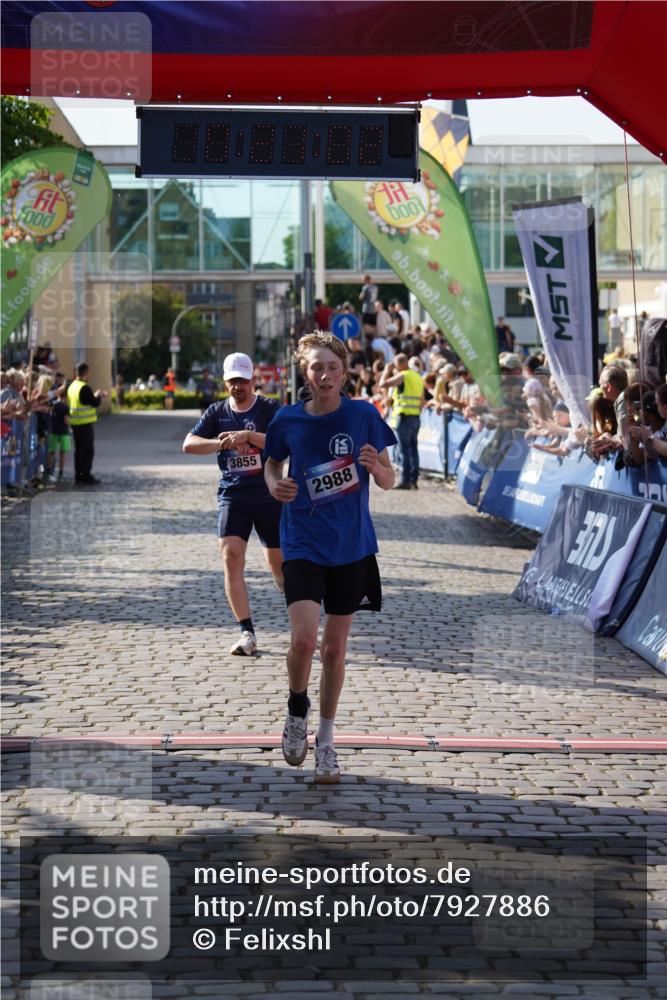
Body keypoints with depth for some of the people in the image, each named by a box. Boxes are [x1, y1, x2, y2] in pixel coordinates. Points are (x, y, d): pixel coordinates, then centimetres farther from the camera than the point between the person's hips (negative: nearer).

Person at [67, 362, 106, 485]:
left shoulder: (72, 386, 11)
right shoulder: (84, 388, -18)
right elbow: (95, 403, -16)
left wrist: (96, 396, 19)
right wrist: (98, 396, 4)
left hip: (75, 423, 9)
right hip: (85, 423, -9)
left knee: (79, 450, 14)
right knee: (88, 450, -2)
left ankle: (79, 476, 16)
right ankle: (86, 476, -2)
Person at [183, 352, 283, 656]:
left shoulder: (270, 409, -2)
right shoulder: (217, 412, 7)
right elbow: (189, 444, -3)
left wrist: (248, 436, -29)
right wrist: (220, 443, -19)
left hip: (269, 494, -2)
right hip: (232, 496, 2)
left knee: (279, 563, 8)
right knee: (231, 558, -15)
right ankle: (247, 633, -12)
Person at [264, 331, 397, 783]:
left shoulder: (364, 415, -5)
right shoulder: (288, 420, -4)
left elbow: (389, 482, 2)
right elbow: (273, 462, 16)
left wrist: (376, 466, -21)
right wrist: (275, 484, -6)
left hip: (351, 546, 1)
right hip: (303, 543, -1)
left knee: (335, 649, 8)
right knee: (304, 638, -18)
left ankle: (326, 740, 25)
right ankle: (297, 708, 13)